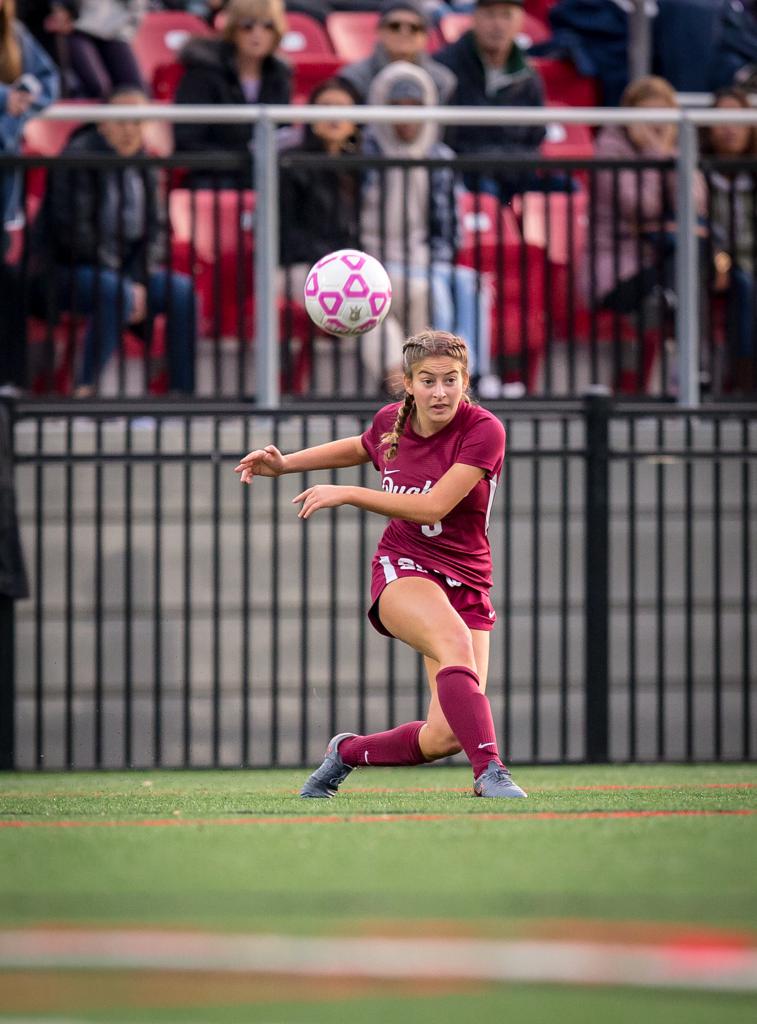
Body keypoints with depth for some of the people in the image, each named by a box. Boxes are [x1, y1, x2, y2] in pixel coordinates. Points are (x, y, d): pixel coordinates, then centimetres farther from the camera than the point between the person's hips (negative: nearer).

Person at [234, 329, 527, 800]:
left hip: (466, 585, -1)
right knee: (456, 643, -36)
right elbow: (361, 448, 27)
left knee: (444, 736, -12)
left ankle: (346, 752, 16)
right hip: (402, 570, 1)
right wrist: (285, 463, 20)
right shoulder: (391, 422, 1)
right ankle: (491, 772, -41)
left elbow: (433, 506, -21)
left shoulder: (484, 430, -13)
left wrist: (347, 494, -18)